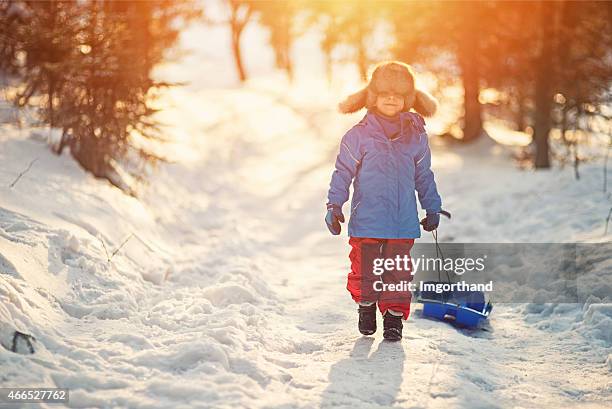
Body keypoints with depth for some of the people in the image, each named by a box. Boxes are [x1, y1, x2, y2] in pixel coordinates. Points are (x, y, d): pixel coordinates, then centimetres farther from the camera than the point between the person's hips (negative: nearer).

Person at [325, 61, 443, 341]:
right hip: (366, 220, -2)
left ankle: (394, 315, 19)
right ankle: (366, 305, 29)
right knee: (365, 268, 5)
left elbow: (424, 176, 16)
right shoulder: (359, 135, -3)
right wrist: (334, 205, -4)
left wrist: (432, 208, 19)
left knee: (399, 272, 4)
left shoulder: (416, 136, 5)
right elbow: (343, 171, 1)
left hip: (403, 222, 2)